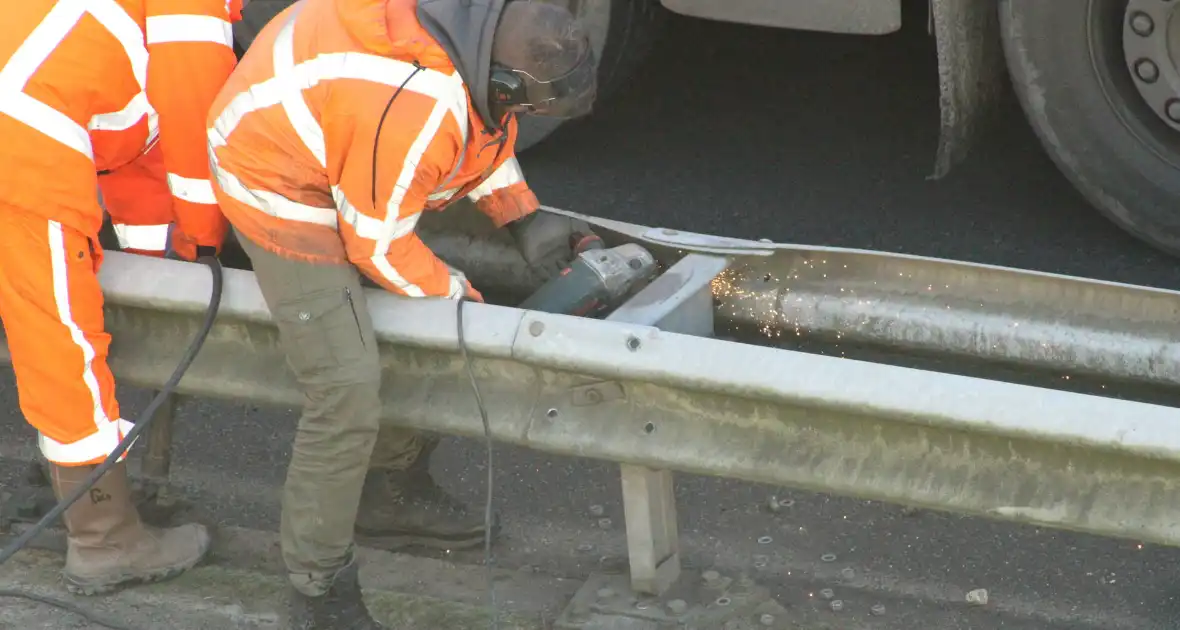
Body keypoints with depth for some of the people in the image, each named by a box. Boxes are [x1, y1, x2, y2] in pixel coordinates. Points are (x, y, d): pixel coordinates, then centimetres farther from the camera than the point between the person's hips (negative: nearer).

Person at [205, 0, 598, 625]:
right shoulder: (414, 115, -38)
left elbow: (484, 124, 9)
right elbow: (379, 247, -22)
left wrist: (523, 217, 3)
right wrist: (463, 299, -6)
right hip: (278, 184, -9)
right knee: (348, 393, -15)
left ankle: (392, 489, 37)